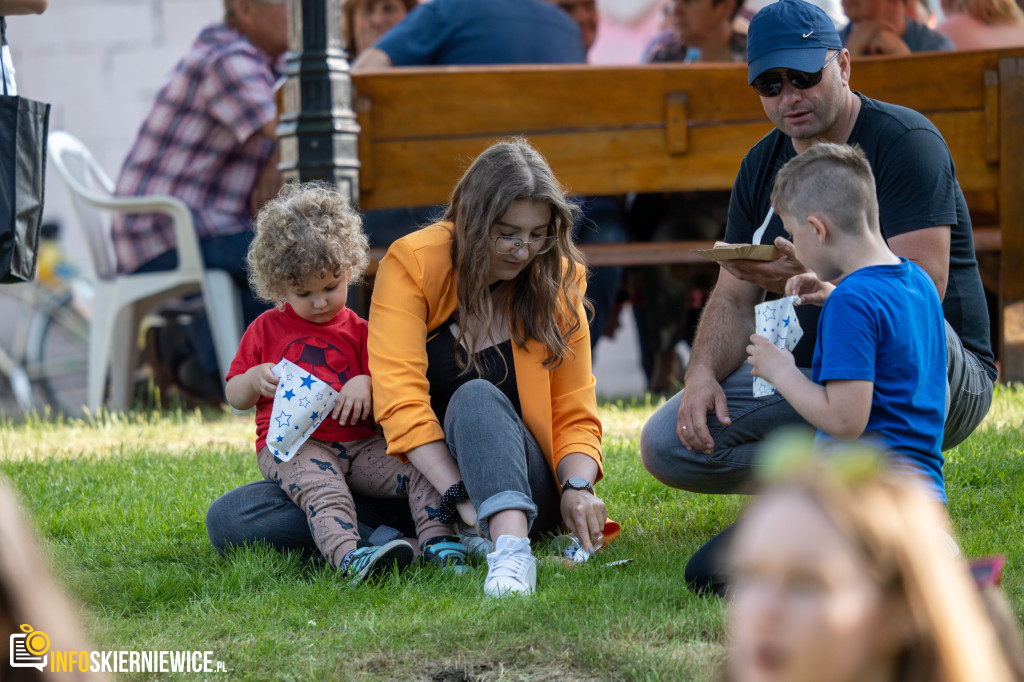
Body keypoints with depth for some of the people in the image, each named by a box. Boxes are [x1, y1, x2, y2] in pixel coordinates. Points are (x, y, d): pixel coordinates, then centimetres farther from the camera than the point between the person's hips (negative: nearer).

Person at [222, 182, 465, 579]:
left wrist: (366, 384, -8)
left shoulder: (359, 331, 17)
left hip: (356, 442, 4)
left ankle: (439, 541, -33)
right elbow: (234, 397, 17)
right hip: (290, 446, -4)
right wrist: (256, 379, -6)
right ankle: (349, 556, -60)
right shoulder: (267, 329, 14)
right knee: (322, 488, -37)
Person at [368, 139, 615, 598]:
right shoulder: (412, 263, -8)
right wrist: (461, 497, -31)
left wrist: (578, 485, -21)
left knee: (477, 398, -33)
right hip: (430, 481, 1)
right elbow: (400, 398, -18)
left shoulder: (558, 279, 1)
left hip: (524, 490, 0)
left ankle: (511, 549, -54)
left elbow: (574, 411, 2)